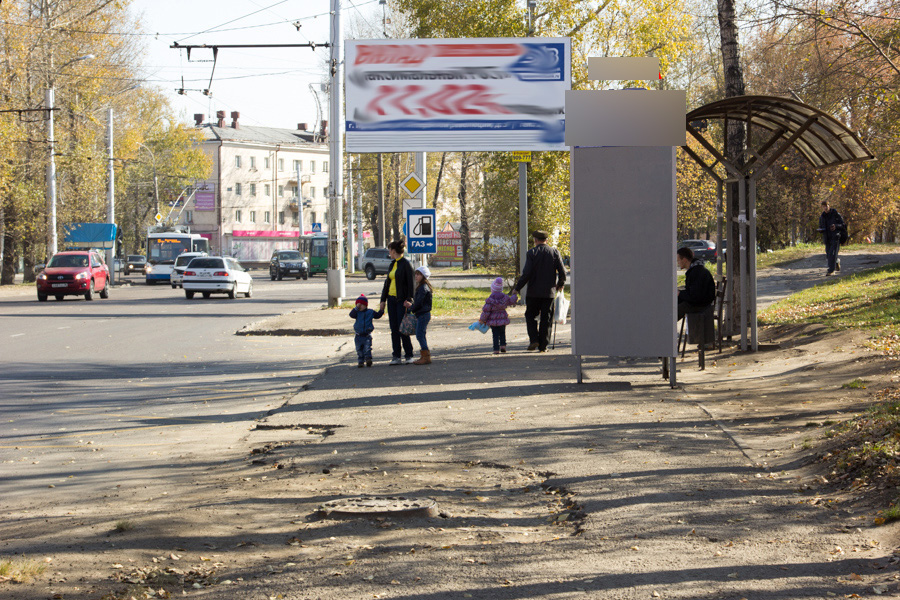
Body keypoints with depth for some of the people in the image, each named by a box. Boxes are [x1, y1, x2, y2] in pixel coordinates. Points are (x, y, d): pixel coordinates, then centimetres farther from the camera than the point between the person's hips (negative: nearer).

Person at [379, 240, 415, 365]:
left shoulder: (405, 264, -9)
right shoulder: (392, 264, 14)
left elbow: (411, 283, -12)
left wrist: (409, 301, -17)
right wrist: (383, 299, 16)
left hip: (401, 300, -7)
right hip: (391, 299, 8)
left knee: (402, 329, -6)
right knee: (394, 329, 5)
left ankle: (408, 356, 4)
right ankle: (396, 357, 8)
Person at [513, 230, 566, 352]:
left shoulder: (531, 253, -7)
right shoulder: (554, 252, 1)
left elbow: (527, 273, -12)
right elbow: (562, 271, 0)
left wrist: (517, 288, -3)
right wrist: (560, 284, 19)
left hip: (534, 292, -2)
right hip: (549, 292, 2)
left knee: (530, 315, 11)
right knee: (545, 318, 7)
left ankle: (534, 340, -5)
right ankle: (543, 345, 5)